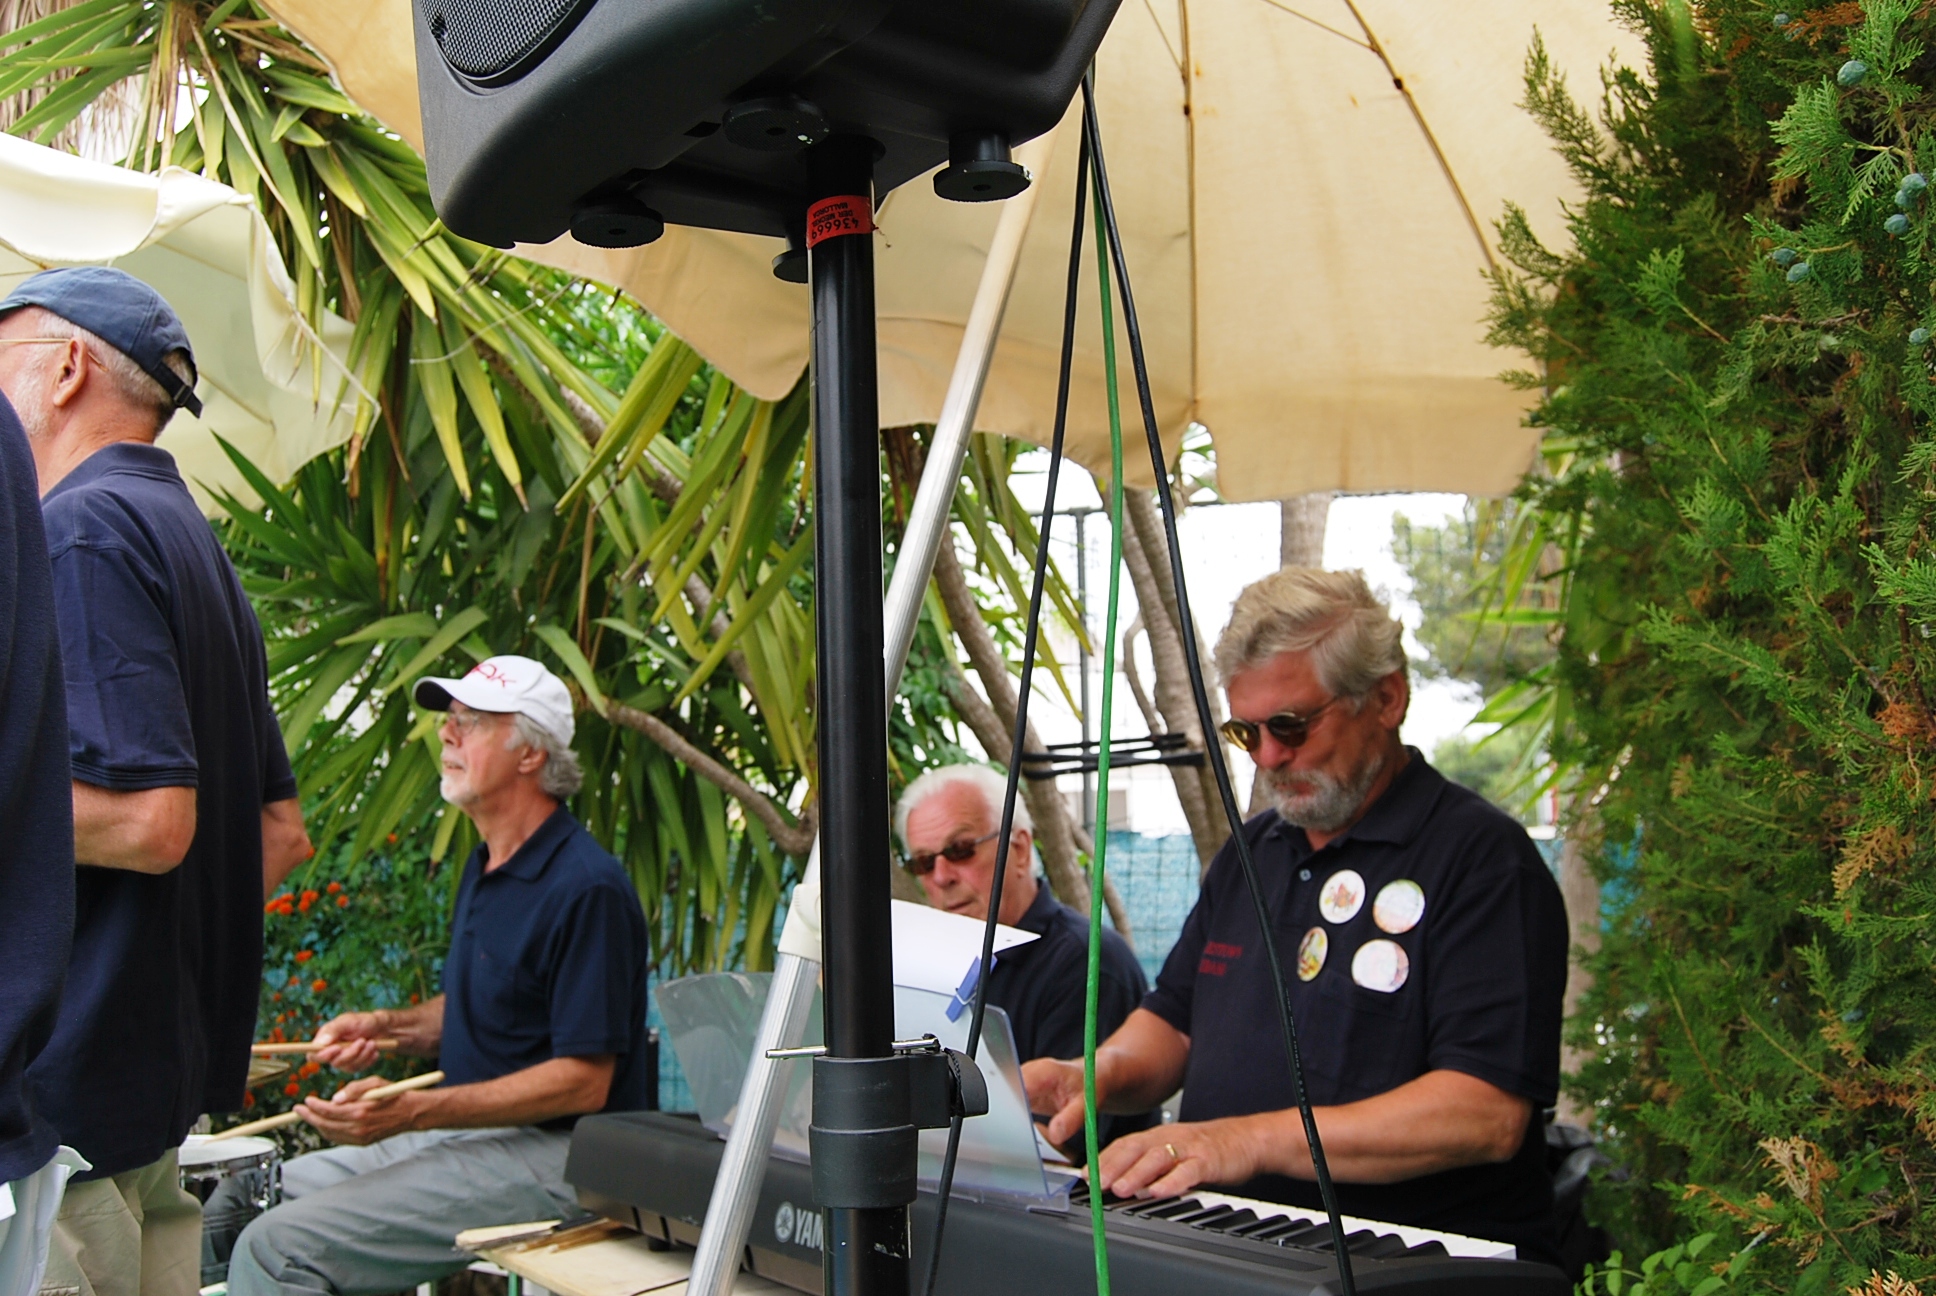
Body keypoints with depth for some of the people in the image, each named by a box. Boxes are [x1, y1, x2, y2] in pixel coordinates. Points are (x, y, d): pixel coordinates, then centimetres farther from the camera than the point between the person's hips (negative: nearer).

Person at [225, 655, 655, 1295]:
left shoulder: (586, 887, -18)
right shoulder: (486, 865, 14)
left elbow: (585, 1080, -20)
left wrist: (412, 1111, -23)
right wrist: (383, 1026, 5)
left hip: (548, 1157, -10)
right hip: (468, 1129, 10)